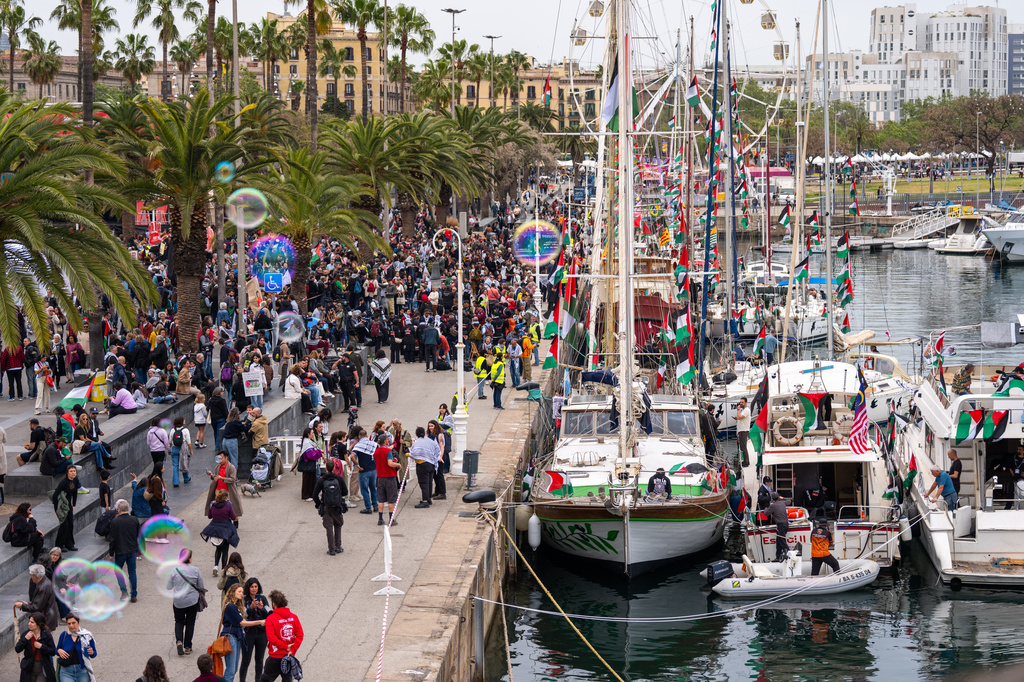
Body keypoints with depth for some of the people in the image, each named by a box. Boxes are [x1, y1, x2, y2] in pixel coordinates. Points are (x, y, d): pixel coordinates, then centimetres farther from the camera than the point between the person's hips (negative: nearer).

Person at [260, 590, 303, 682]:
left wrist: (285, 647, -11)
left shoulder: (271, 619, -11)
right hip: (289, 657, 4)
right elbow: (300, 635, -2)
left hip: (276, 656, -4)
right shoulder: (293, 617, 2)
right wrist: (292, 650, -6)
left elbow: (271, 638, -18)